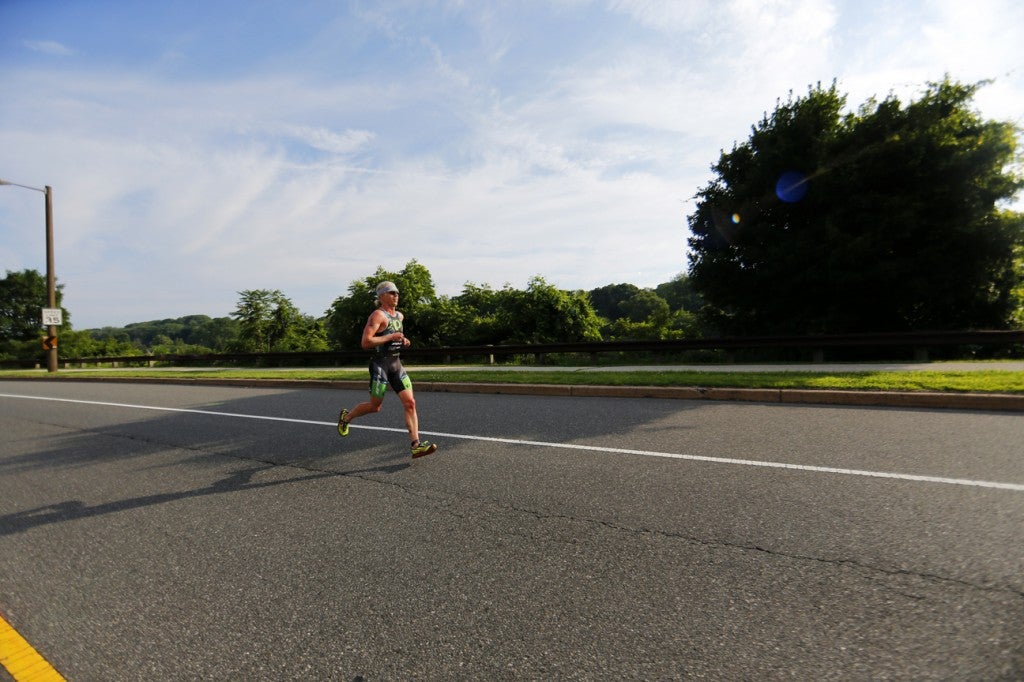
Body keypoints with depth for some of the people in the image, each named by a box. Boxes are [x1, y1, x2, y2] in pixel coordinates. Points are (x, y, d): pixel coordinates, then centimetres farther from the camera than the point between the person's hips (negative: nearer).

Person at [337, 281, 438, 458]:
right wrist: (391, 337, -20)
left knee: (410, 403, -6)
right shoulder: (377, 315, -12)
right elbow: (366, 343, -22)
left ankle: (416, 445, -7)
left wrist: (403, 340, 12)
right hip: (380, 364, -7)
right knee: (375, 406, 6)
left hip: (396, 364, 7)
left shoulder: (399, 316, 13)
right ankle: (346, 417, 35)